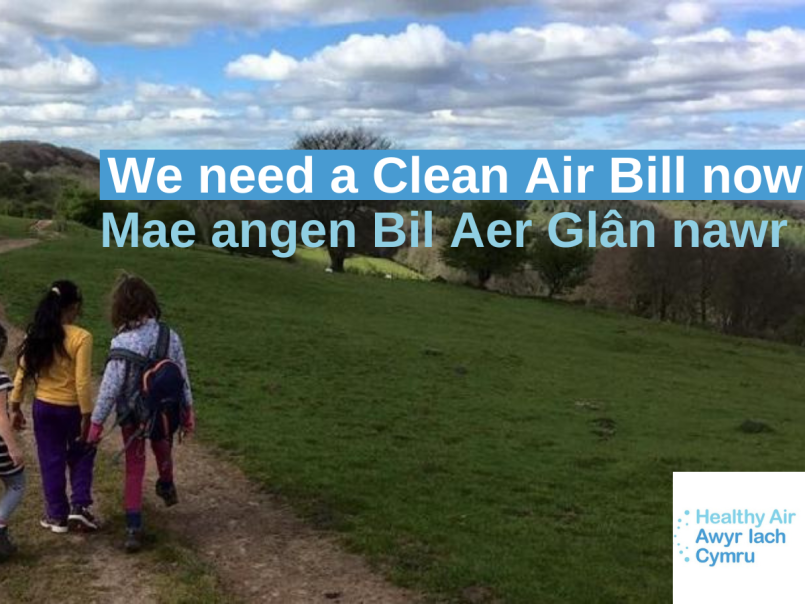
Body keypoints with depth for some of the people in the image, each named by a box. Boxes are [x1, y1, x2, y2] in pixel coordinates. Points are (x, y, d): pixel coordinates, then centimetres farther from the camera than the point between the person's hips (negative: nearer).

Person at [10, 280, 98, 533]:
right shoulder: (81, 337, -19)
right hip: (71, 408, -3)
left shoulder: (36, 335, -4)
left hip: (43, 407, 4)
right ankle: (79, 507, 8)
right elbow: (82, 382, -18)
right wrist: (86, 417, -12)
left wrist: (16, 407, 10)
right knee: (81, 456, 19)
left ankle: (57, 515, 24)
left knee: (51, 461, 15)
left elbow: (22, 373, 0)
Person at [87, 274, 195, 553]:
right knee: (163, 451, 31)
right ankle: (167, 488, 58)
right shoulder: (169, 335, -12)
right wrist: (188, 410, 8)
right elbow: (182, 376, -4)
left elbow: (110, 387, -20)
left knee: (134, 469, 10)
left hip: (133, 416, -3)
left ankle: (134, 528, 7)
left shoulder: (123, 343, -24)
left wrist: (96, 422, -9)